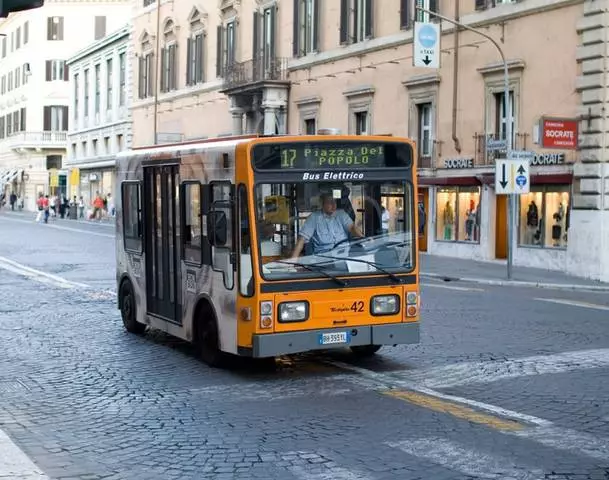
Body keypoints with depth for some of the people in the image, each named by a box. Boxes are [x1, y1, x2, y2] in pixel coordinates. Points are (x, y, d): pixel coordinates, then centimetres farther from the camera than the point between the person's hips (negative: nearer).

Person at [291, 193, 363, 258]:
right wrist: (293, 259, -9)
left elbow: (352, 227, 2)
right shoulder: (314, 217, 8)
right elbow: (302, 238, 2)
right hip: (323, 252, -2)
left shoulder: (341, 214, 17)